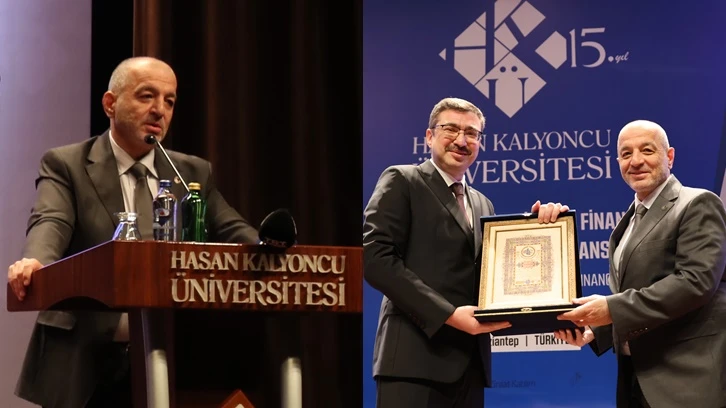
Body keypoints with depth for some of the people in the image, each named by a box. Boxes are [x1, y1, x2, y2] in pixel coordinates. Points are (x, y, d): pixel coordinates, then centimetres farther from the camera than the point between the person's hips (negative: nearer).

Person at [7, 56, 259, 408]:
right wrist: (35, 262, -39)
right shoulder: (66, 165, 1)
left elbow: (234, 233, 4)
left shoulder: (194, 173, 14)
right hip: (83, 363, -3)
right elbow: (50, 224, -16)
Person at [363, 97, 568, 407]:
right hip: (415, 357, -6)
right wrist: (447, 314, -16)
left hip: (470, 362, 7)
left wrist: (538, 225, 0)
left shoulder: (483, 204, 23)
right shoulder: (402, 182, 2)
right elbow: (374, 257, -10)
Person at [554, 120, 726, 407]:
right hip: (637, 377, 8)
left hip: (687, 377, -8)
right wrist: (594, 329, 3)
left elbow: (696, 280, -21)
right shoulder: (630, 221, 18)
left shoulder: (698, 206, -8)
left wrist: (613, 309, -22)